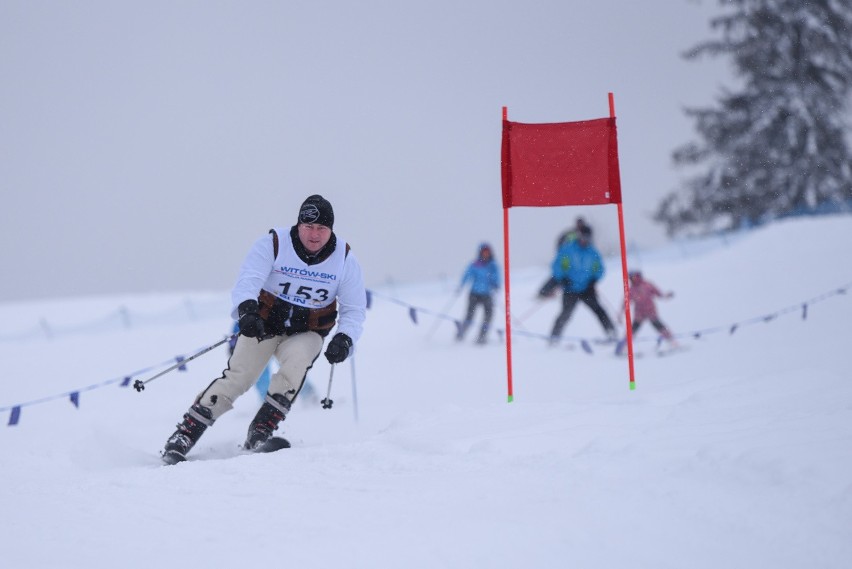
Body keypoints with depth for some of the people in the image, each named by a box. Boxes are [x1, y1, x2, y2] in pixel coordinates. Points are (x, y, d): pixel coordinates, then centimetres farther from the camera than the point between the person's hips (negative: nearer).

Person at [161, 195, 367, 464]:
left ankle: (260, 434, -25)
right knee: (237, 378, -13)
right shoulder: (273, 244, -16)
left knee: (296, 360, -30)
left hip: (306, 333, 1)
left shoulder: (344, 259, -9)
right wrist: (246, 309, -49)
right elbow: (247, 280, -27)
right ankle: (184, 434, -3)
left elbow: (355, 310, -4)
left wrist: (345, 338, -24)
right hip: (263, 324, -1)